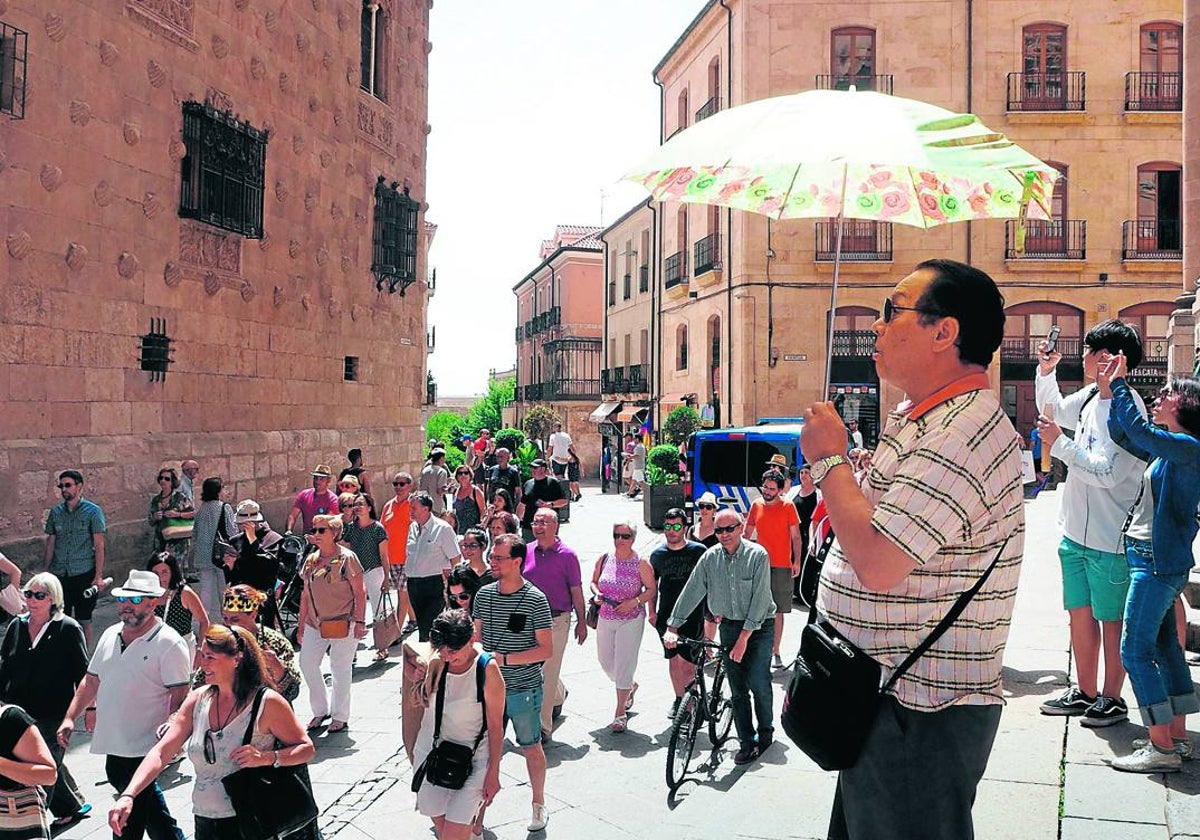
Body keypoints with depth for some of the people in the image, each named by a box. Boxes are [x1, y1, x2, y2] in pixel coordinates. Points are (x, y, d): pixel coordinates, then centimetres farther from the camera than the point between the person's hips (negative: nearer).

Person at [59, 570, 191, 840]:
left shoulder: (169, 643, -11)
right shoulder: (110, 635, 11)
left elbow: (180, 696, -14)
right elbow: (92, 681, 18)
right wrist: (70, 717, 11)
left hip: (144, 751, -7)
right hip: (113, 746, 7)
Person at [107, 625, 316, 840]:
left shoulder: (266, 703, -13)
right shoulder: (198, 699, 2)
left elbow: (306, 749, -7)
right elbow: (161, 752, -2)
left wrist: (267, 757, -23)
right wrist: (128, 796, -14)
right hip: (204, 822, 5)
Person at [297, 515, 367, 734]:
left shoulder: (346, 558, -9)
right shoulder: (311, 560, 9)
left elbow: (360, 592, -10)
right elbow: (306, 595, 15)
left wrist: (359, 621, -15)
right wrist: (301, 625, 13)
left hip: (342, 624, -6)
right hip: (315, 624, 6)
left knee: (340, 670, 3)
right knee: (306, 663, 4)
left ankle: (340, 717, 17)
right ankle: (320, 710, 23)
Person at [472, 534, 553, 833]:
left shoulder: (535, 600, -14)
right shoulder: (483, 595, 0)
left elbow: (546, 650, -15)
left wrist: (504, 659, -21)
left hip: (523, 689, -3)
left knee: (532, 747, 13)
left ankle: (539, 804, 31)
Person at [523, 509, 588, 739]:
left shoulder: (567, 555, -5)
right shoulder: (526, 552, 5)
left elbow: (576, 591, -1)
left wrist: (581, 622, 0)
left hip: (556, 620, -4)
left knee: (547, 672, -3)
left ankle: (543, 727, 5)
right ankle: (559, 695, 45)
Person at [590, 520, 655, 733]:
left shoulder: (640, 564, -7)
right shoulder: (604, 560, 3)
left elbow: (652, 590, -3)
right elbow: (594, 582, 15)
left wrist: (634, 601, -17)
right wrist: (597, 593, -6)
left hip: (631, 621, -5)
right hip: (606, 619, 5)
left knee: (624, 664, -5)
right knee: (606, 662, 13)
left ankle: (620, 713, 6)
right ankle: (631, 686, 43)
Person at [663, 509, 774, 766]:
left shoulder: (757, 555, -14)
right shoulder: (710, 557, -2)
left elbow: (760, 598, -17)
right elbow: (691, 591, -2)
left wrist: (744, 637, -20)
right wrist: (672, 627, -8)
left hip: (758, 625, -4)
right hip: (728, 626, 4)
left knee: (758, 682, -10)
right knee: (737, 687, 4)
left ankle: (766, 730, 15)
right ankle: (746, 742, 13)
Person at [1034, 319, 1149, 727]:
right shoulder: (1089, 396, 5)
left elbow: (1107, 473, -25)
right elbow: (1052, 411, 26)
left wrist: (1059, 444, -20)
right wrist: (1046, 372, 12)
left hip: (1109, 539, -8)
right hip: (1077, 531, 8)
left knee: (1111, 620, 7)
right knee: (1080, 613, 16)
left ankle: (1112, 698, 21)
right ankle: (1085, 692, 29)